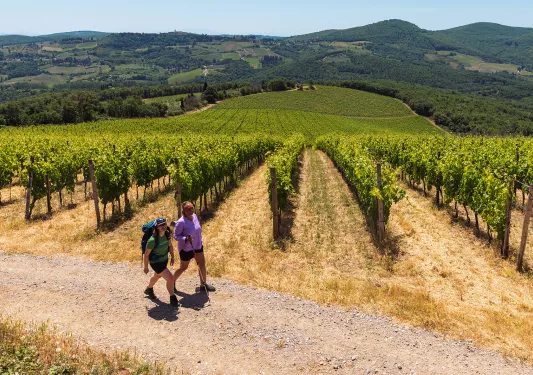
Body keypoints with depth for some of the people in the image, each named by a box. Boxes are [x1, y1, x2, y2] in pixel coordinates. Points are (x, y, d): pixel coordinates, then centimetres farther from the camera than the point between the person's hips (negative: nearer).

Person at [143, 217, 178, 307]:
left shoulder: (167, 234, -15)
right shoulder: (153, 240, -33)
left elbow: (170, 246, 5)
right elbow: (146, 254, -21)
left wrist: (172, 257, 11)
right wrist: (146, 267, -11)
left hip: (164, 260, 7)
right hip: (156, 263, -7)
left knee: (157, 276, 31)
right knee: (170, 278, -14)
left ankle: (149, 289, 61)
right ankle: (173, 299, 9)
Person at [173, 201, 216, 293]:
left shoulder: (194, 216, -5)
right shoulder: (181, 222, -26)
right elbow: (176, 236, -18)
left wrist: (200, 241, 17)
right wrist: (185, 239, -35)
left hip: (198, 246, 7)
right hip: (186, 249, -6)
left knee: (202, 265, 13)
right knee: (183, 268, 12)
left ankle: (203, 284, 31)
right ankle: (172, 283, 37)